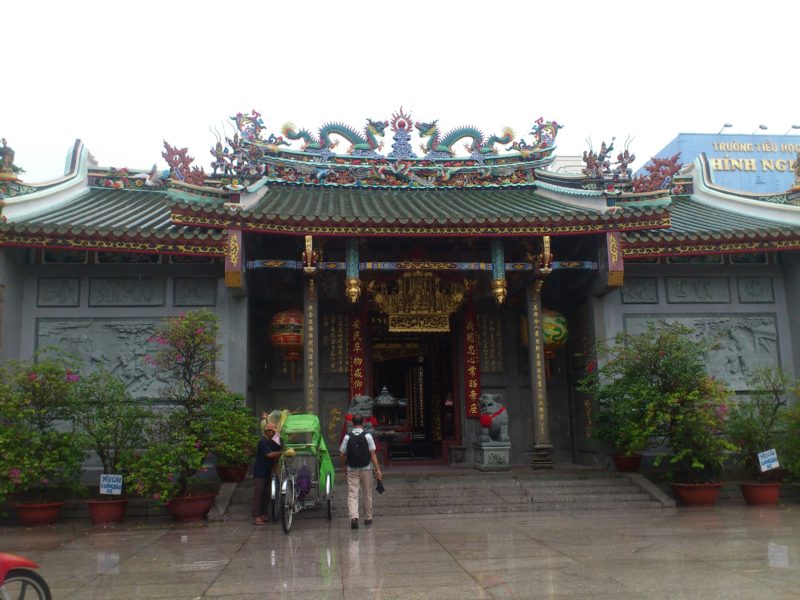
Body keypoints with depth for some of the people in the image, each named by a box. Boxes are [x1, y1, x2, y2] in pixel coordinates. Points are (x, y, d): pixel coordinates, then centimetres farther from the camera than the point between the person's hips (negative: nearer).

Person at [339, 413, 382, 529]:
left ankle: (354, 517, -19)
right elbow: (372, 454, -9)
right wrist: (378, 470, -6)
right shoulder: (368, 436, -6)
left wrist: (345, 465, 17)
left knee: (352, 495, 0)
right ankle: (368, 518, 23)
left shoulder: (347, 437, -3)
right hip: (366, 469, 0)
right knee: (367, 494, 14)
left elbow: (342, 454, -1)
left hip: (352, 470, 0)